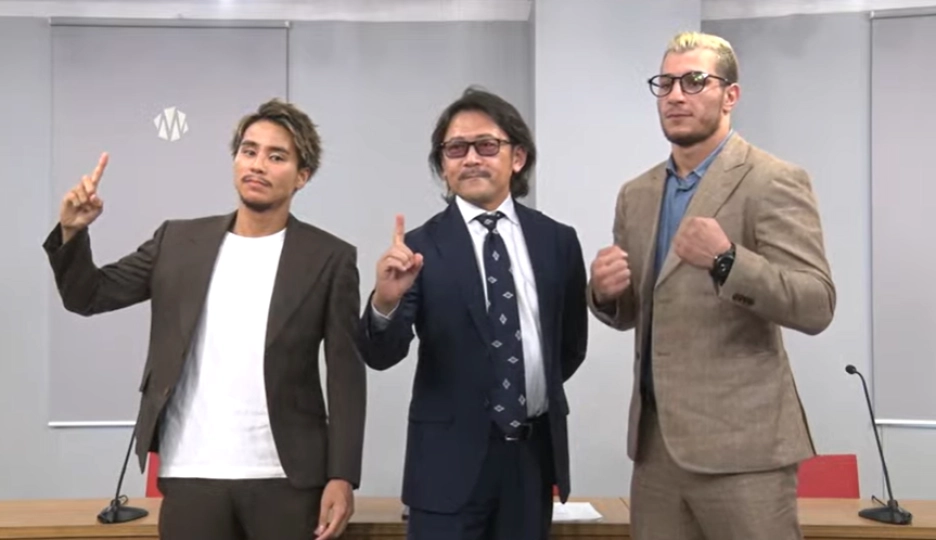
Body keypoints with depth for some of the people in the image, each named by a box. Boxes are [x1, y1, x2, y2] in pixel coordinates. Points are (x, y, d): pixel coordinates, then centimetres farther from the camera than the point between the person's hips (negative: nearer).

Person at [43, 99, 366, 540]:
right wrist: (72, 231, -10)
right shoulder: (179, 241, 7)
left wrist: (342, 476, -8)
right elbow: (88, 297, 8)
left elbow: (347, 376, -2)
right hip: (191, 474, 2)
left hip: (285, 477, -2)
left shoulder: (330, 258, -1)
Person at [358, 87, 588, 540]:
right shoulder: (421, 247, -8)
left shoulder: (557, 240, 2)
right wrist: (385, 300, -33)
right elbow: (381, 355, -16)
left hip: (535, 451, 3)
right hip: (451, 457, -3)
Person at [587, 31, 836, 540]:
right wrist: (605, 291, -6)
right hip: (655, 440, 6)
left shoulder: (773, 182, -7)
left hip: (740, 442, -5)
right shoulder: (636, 194, 12)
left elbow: (817, 306, -13)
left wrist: (727, 261, -28)